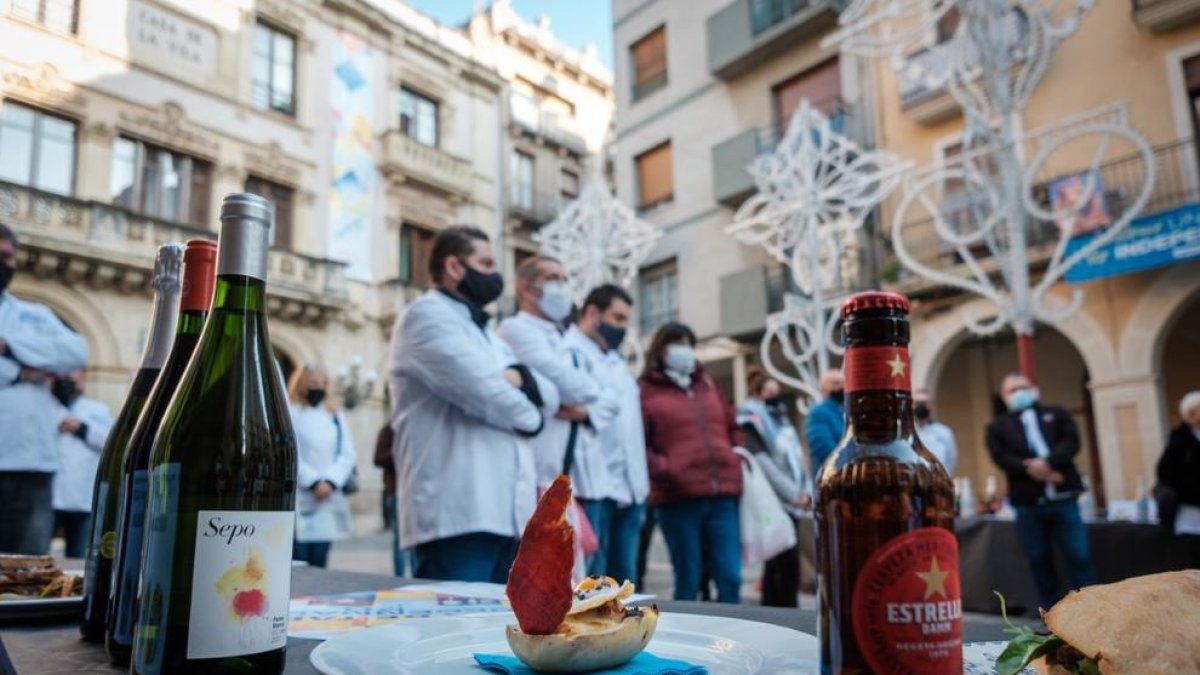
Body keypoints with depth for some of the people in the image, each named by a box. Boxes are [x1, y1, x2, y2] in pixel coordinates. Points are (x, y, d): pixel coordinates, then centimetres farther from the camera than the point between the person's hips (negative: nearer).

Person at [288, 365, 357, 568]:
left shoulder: (336, 417, 16)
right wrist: (313, 482, -14)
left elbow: (348, 454, 7)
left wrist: (330, 482, -8)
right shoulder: (289, 414, 3)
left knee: (319, 563, 5)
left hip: (328, 498, 4)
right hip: (297, 499, -4)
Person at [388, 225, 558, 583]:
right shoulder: (426, 315, -2)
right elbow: (481, 390, -16)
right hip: (456, 514, -9)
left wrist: (520, 378, -7)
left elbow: (550, 397, 16)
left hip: (508, 514, 9)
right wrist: (528, 413, 4)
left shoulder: (488, 335, 27)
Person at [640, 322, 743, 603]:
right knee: (688, 582, 3)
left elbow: (732, 427, 29)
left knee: (730, 578, 0)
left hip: (722, 495, 5)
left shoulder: (707, 384, 21)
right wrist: (664, 470, -17)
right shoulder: (646, 391, 4)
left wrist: (737, 458, 13)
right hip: (678, 498, -4)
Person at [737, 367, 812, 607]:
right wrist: (793, 494, -13)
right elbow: (762, 464, -16)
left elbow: (797, 457, 17)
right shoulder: (751, 421, -6)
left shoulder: (781, 418, 20)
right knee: (786, 563, -9)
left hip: (790, 503, 8)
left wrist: (806, 491, 4)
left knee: (776, 564, 11)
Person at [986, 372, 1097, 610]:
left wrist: (1048, 462, -18)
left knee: (1079, 555, 0)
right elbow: (1001, 457, -4)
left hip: (1063, 497, 0)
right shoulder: (997, 427, 12)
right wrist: (1029, 468, -20)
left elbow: (1070, 442, -1)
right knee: (1039, 560, 6)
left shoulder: (1056, 415, 16)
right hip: (1027, 502, 0)